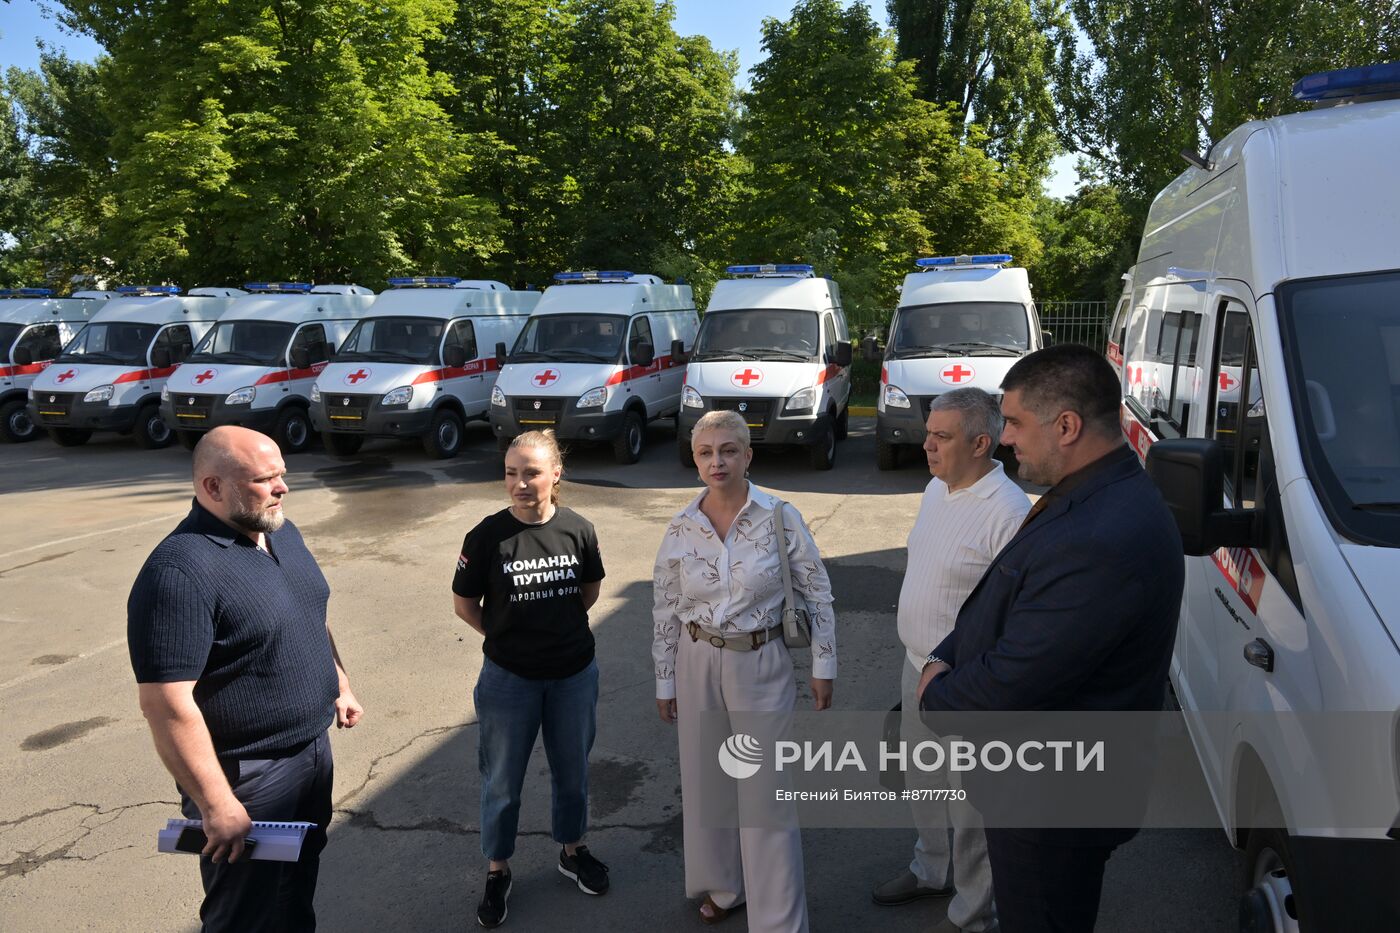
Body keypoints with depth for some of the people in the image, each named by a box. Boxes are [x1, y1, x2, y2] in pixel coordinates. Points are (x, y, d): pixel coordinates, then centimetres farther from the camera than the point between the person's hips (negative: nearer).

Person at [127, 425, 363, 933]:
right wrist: (217, 806, -25)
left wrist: (339, 684, 18)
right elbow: (167, 703, -28)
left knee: (301, 877, 27)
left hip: (314, 747, 8)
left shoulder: (281, 531, 1)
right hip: (247, 774, -7)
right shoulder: (180, 571, -27)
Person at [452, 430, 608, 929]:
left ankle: (572, 850, 43)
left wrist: (560, 628, 5)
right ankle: (497, 871, 35)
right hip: (509, 679, -2)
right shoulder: (487, 535, -17)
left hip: (574, 674, 2)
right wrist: (508, 637, 1)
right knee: (503, 779, 13)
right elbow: (464, 605, -4)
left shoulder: (578, 529, -10)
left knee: (572, 769, 20)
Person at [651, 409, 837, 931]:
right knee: (707, 781, 15)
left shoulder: (781, 518, -12)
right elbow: (664, 610, 4)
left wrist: (823, 665, -1)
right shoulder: (680, 530, -5)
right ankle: (723, 887, 38)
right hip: (699, 664, 3)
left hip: (763, 664, -3)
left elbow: (817, 593, -3)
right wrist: (665, 682, 7)